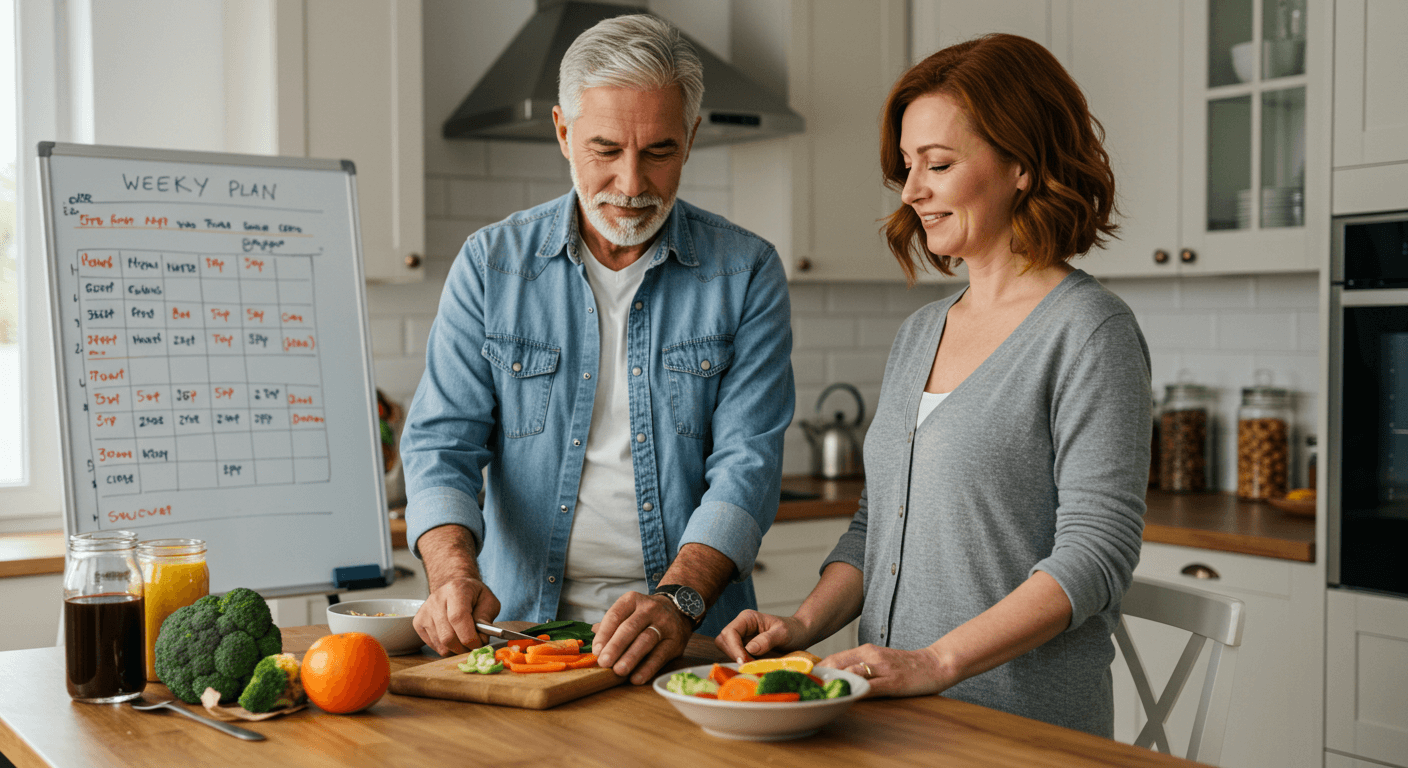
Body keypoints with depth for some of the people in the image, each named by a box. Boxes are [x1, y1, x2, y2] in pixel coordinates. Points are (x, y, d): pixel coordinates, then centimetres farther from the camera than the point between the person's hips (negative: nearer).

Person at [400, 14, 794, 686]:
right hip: (521, 625, 2)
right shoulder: (491, 264, 5)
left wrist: (678, 598, -21)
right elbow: (442, 440, 2)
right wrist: (454, 571, -17)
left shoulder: (745, 274, 1)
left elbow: (746, 460, -6)